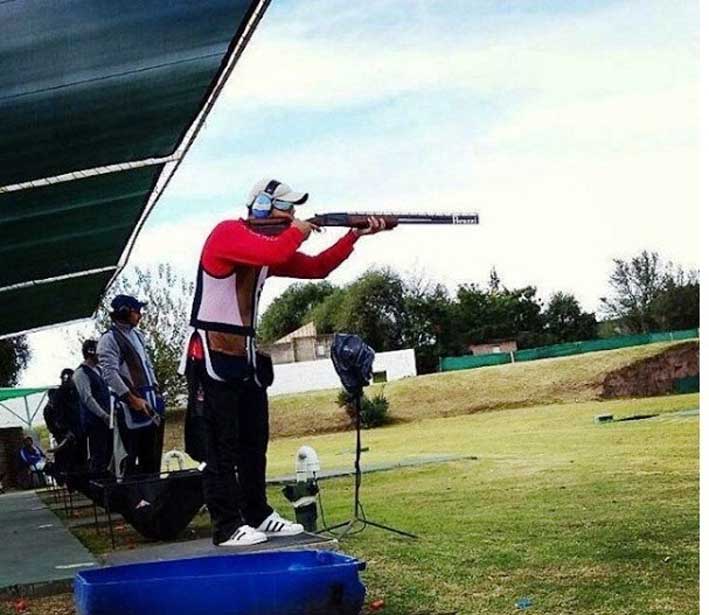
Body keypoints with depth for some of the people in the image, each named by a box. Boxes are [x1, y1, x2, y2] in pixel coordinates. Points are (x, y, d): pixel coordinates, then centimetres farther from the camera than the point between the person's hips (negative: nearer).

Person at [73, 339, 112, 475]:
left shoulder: (99, 370, 16)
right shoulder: (81, 373, -10)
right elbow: (87, 398, -17)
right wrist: (104, 416, -20)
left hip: (105, 420, 8)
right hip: (94, 421, -8)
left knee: (107, 453, 10)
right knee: (97, 455, -9)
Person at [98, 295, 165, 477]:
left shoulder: (138, 336, 19)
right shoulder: (109, 339, -7)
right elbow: (110, 373, -15)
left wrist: (156, 393, 13)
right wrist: (132, 398, -19)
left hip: (149, 400, 8)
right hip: (128, 403, -8)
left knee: (151, 455, 11)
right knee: (127, 455, -8)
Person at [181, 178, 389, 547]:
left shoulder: (272, 242, 14)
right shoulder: (227, 233, -14)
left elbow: (317, 268, 13)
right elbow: (276, 255, -30)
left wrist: (355, 235, 4)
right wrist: (297, 232, -10)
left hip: (246, 356, 9)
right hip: (212, 356, -9)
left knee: (255, 441, 13)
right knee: (221, 445, -6)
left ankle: (258, 515, 22)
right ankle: (227, 527, -2)